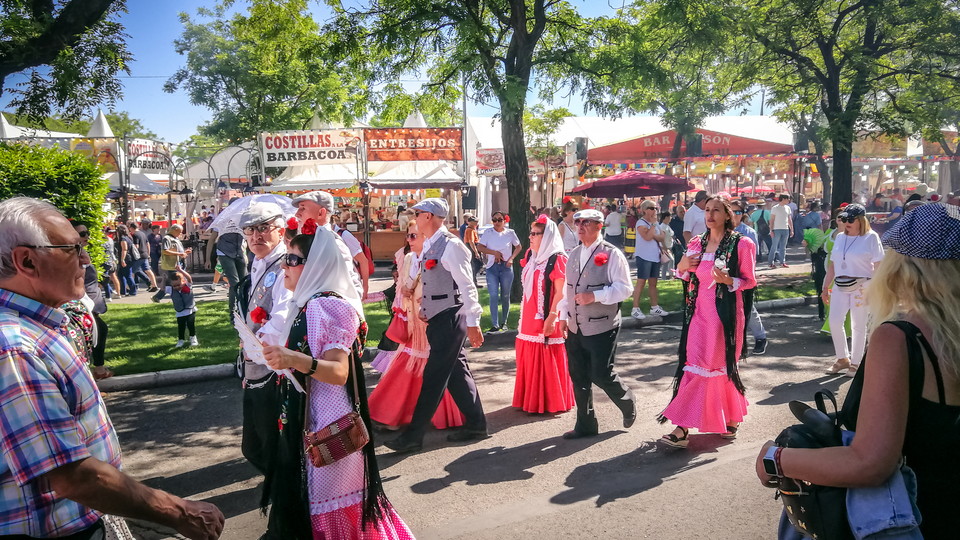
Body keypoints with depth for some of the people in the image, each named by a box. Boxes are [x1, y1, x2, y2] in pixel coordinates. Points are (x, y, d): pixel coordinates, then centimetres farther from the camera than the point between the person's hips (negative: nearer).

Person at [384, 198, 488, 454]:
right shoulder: (429, 246, 12)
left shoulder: (451, 246, -16)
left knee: (434, 376, -4)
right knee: (455, 371, 14)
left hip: (450, 319, -10)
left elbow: (467, 286, -19)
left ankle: (413, 435, 2)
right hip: (436, 318, 10)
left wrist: (472, 323, -21)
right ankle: (475, 424, 25)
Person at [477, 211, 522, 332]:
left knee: (505, 296, 9)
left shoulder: (510, 232, 3)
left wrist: (511, 258, -3)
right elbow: (479, 247, -1)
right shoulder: (488, 232, 2)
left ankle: (504, 322, 22)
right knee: (494, 296, -9)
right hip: (492, 267, -1)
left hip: (506, 267, 1)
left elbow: (518, 247, 12)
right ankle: (495, 325, -9)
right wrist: (494, 252, -11)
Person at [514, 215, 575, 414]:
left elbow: (560, 291, -17)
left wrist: (552, 317, -22)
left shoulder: (557, 259, -13)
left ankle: (551, 402, 14)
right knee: (530, 360, 13)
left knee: (548, 363, 1)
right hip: (529, 318, 8)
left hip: (546, 319, -8)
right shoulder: (531, 256, 11)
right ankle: (531, 400, 25)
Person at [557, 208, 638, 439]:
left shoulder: (611, 254, -9)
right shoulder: (574, 254, 12)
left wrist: (595, 296, -22)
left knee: (602, 375, -3)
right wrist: (564, 316, 10)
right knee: (579, 377, 10)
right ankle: (585, 425, 24)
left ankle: (627, 404, 28)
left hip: (601, 328, -6)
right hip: (575, 328, 7)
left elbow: (624, 288, -13)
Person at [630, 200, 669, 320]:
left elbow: (662, 237, 6)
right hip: (644, 257, -7)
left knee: (653, 283, 11)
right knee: (641, 282, -8)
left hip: (655, 257, 7)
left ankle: (654, 307, 18)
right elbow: (647, 237, -23)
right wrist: (653, 223, -14)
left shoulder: (656, 224, 15)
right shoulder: (641, 223, -9)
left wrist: (653, 235, -13)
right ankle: (635, 309, -6)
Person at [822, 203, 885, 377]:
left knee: (858, 325, 3)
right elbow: (832, 265, 13)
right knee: (835, 322, 1)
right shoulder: (840, 237, 10)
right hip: (840, 286, 5)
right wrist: (826, 288, 12)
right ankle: (843, 359, 18)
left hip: (861, 287, -5)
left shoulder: (871, 237, -5)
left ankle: (855, 363, 14)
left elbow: (878, 266, -8)